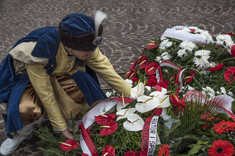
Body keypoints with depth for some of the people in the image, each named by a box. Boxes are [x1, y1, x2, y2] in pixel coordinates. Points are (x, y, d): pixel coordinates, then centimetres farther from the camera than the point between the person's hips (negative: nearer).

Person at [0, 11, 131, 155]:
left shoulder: (84, 45, -26)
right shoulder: (36, 53, -39)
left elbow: (106, 69, -14)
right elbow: (45, 93, -31)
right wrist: (61, 127, -23)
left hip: (58, 74, 5)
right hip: (28, 77, -4)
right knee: (24, 110, -34)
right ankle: (24, 130, 1)